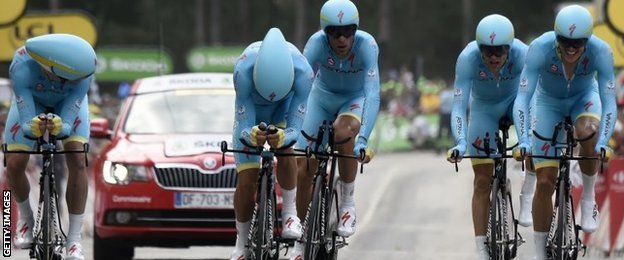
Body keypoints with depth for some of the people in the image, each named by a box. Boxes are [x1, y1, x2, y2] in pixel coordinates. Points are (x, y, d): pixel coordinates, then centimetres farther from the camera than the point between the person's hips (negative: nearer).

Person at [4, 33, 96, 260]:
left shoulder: (83, 72, -40)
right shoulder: (22, 66, -43)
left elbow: (68, 123, -36)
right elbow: (26, 121, -39)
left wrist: (60, 127, -59)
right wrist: (33, 128, -61)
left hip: (68, 101, 0)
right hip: (31, 99, 0)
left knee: (77, 161, -19)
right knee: (14, 164, -11)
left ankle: (74, 241, -13)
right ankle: (25, 216, 22)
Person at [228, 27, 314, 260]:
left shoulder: (302, 71, -39)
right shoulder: (244, 69, -41)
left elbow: (296, 127, -36)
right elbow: (244, 126, -36)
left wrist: (283, 137, -58)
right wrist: (252, 136, -60)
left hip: (283, 110, 0)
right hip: (251, 112, 0)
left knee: (285, 150, -32)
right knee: (246, 181, -9)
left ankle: (290, 214, -15)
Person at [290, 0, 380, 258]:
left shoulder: (366, 44, -33)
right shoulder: (317, 43, -30)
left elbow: (373, 93, -40)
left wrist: (363, 140, -52)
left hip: (355, 99, -2)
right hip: (323, 97, 2)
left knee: (343, 131, -36)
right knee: (303, 169, -5)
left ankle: (348, 202, -15)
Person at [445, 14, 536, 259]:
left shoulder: (522, 54, -34)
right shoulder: (468, 58, -33)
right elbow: (459, 105, -34)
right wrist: (460, 143, -48)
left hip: (514, 101, 0)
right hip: (483, 108, 0)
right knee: (482, 181, -3)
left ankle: (527, 195, -21)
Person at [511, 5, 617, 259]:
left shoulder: (600, 51, -33)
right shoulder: (540, 48, -35)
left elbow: (609, 102, -32)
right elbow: (522, 99, -36)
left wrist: (603, 143, -46)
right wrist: (523, 141, -48)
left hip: (584, 97, 0)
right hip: (549, 101, 0)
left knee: (587, 133, -36)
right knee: (545, 181, -8)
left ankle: (588, 198, -11)